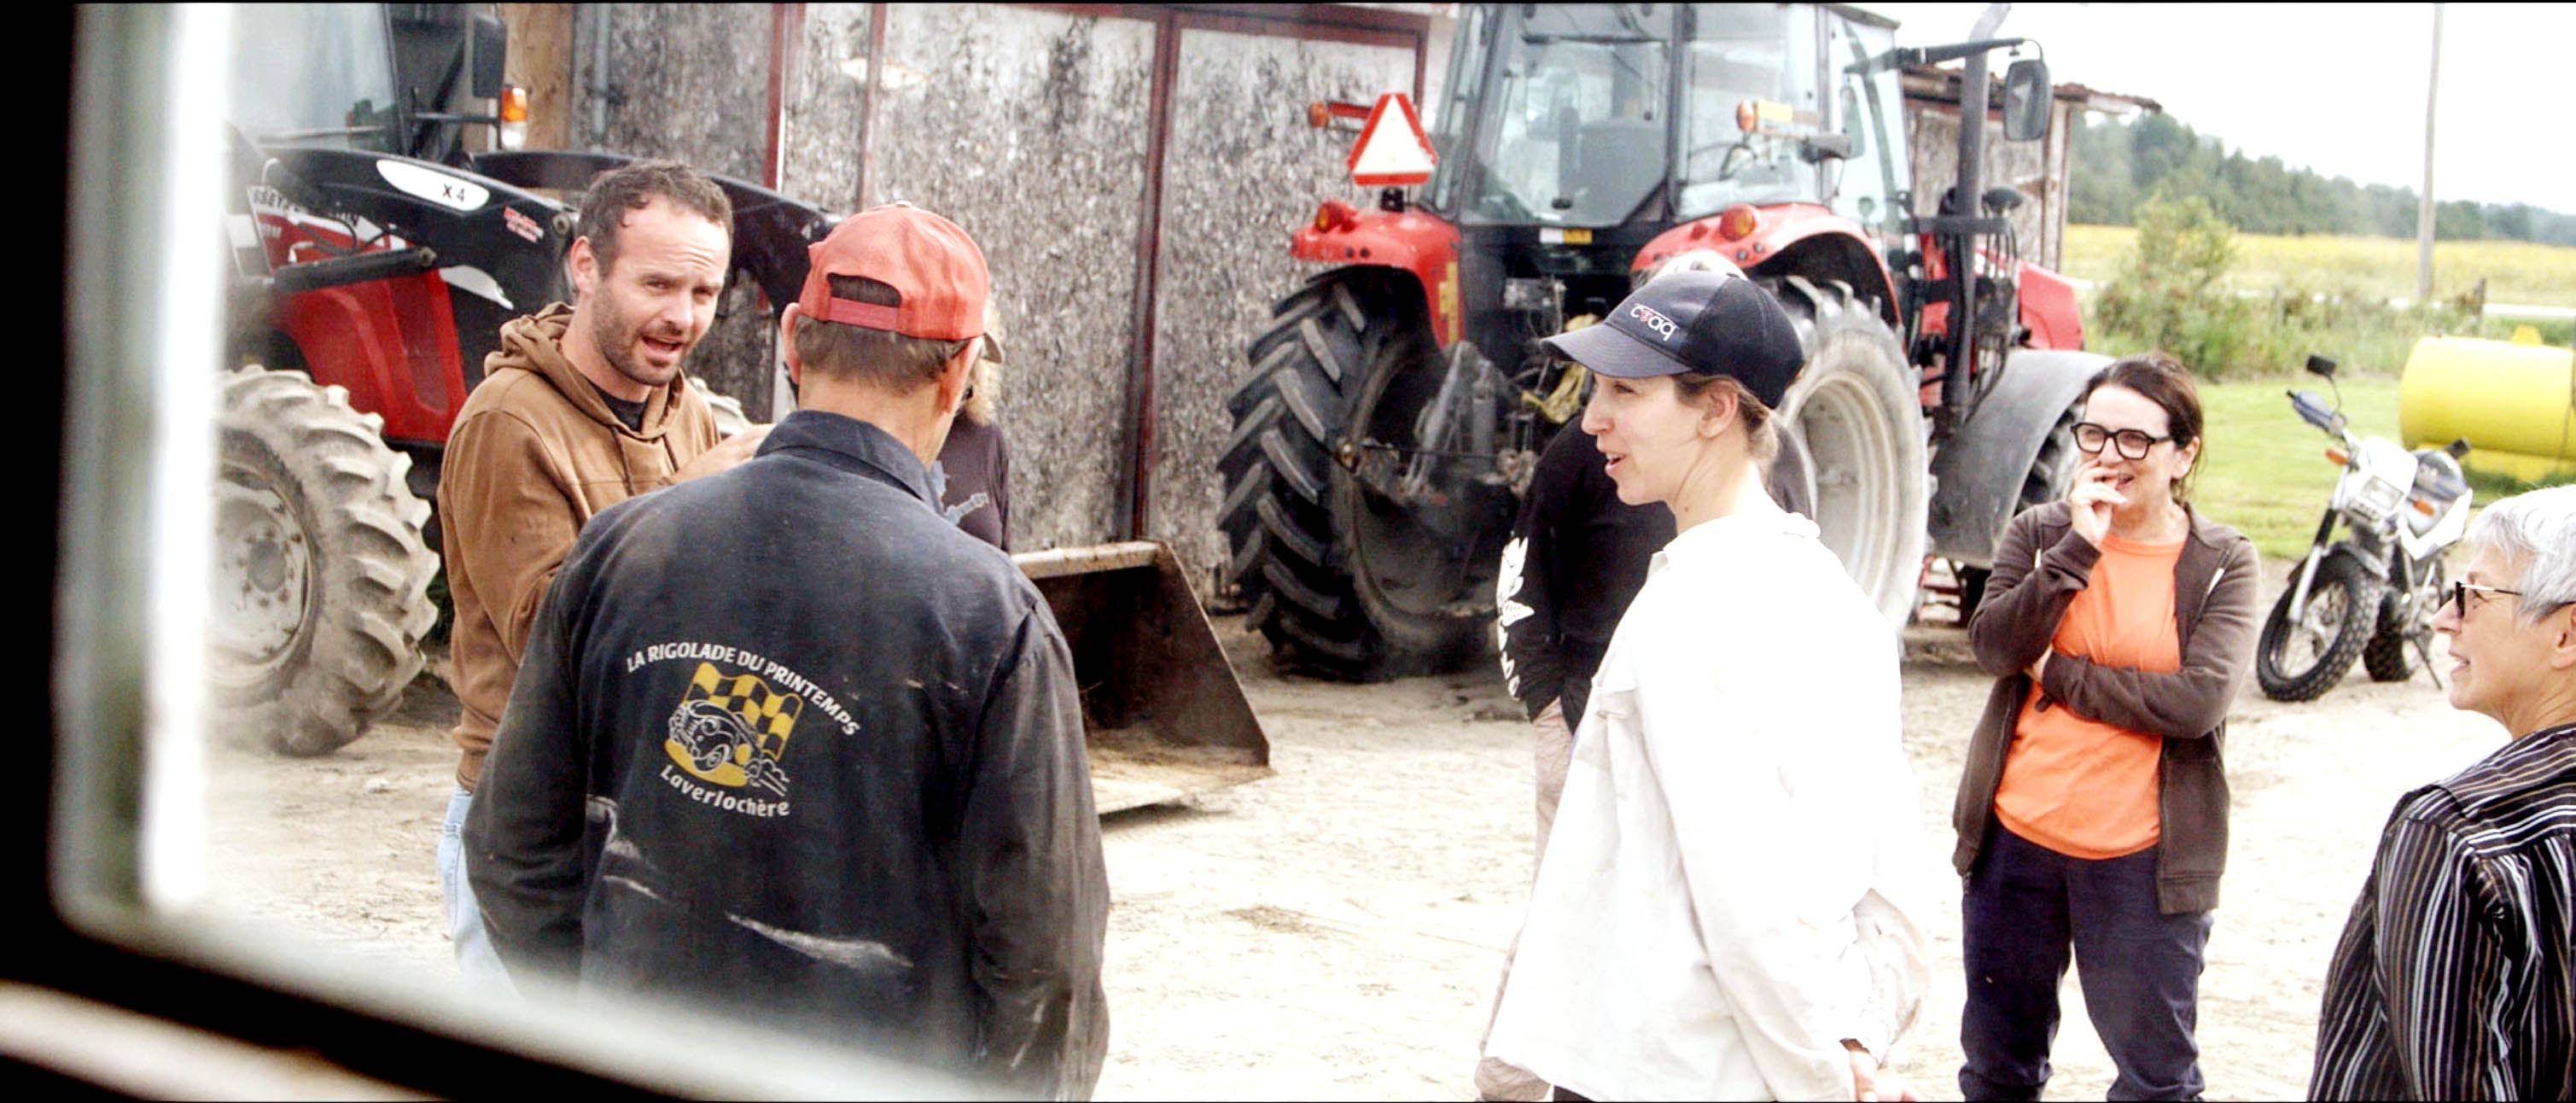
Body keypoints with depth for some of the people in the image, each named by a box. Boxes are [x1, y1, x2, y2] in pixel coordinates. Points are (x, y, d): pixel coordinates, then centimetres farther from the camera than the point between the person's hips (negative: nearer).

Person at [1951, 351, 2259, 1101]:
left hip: (2142, 858, -2)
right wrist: (2078, 549, -20)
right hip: (2016, 837, 3)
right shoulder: (2039, 533, 3)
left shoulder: (2221, 562, -3)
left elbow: (2199, 700, -17)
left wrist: (2062, 677, -13)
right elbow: (1994, 645, -14)